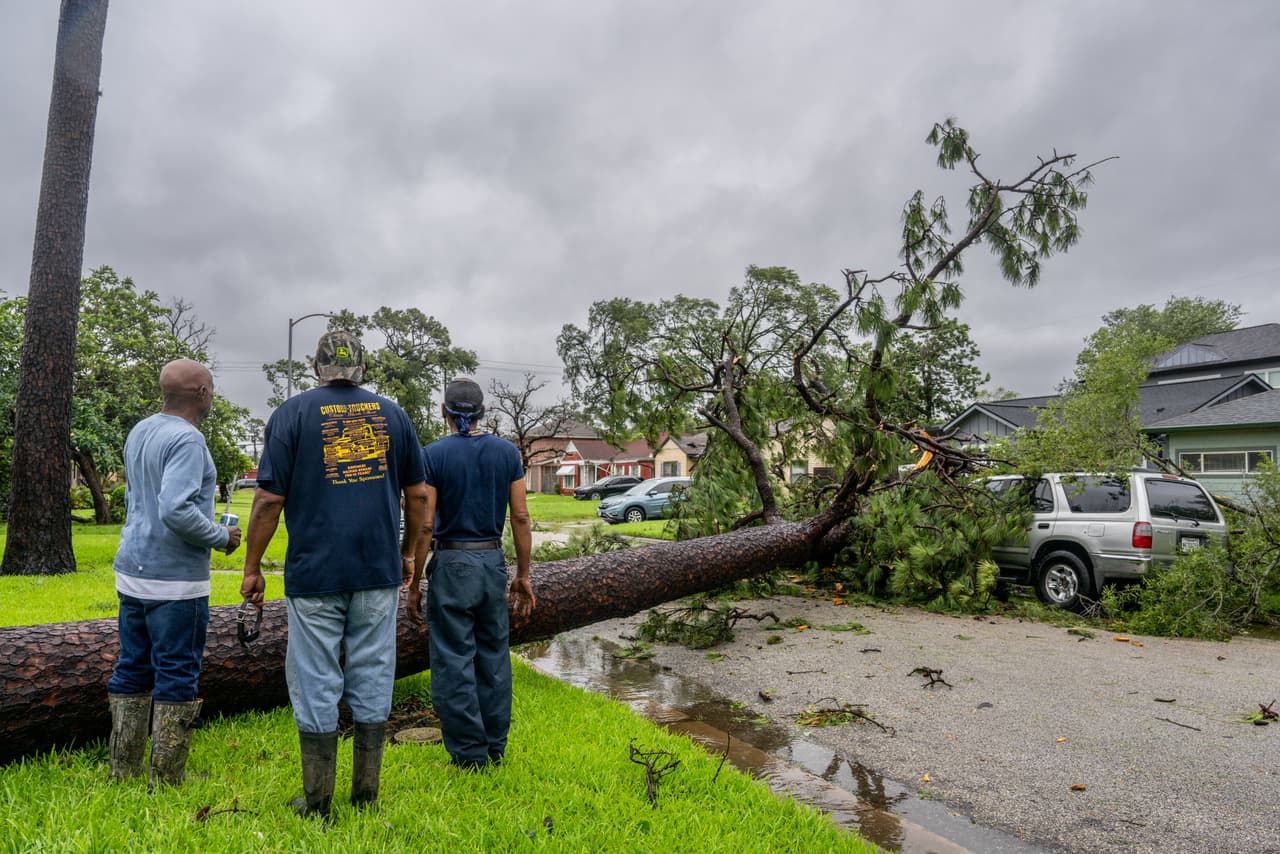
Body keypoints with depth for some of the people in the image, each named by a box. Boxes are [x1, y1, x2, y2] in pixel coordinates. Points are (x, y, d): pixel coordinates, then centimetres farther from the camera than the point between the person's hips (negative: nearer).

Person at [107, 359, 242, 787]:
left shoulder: (138, 432, 10)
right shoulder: (186, 439, -19)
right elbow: (175, 510, -28)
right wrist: (221, 537, -14)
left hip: (132, 572, 9)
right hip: (174, 580, -9)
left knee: (131, 671, 16)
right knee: (176, 678, 2)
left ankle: (122, 772, 26)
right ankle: (166, 780, 11)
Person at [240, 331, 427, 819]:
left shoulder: (292, 413, -2)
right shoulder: (392, 414, 7)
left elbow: (270, 498, -6)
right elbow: (417, 494, 8)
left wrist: (252, 567, 3)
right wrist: (407, 553, 19)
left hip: (314, 574, -2)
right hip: (379, 572, 3)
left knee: (316, 686, 8)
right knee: (372, 681, 12)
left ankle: (317, 803, 19)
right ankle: (366, 793, 23)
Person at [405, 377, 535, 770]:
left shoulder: (433, 455, -7)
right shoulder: (507, 452, 2)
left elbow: (425, 525, -10)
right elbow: (521, 518, 0)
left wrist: (414, 586, -2)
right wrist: (523, 575, 8)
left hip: (451, 564, -4)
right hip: (493, 562, 4)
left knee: (454, 661, 5)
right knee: (493, 657, 14)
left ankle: (469, 756, 12)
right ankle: (495, 749, 24)